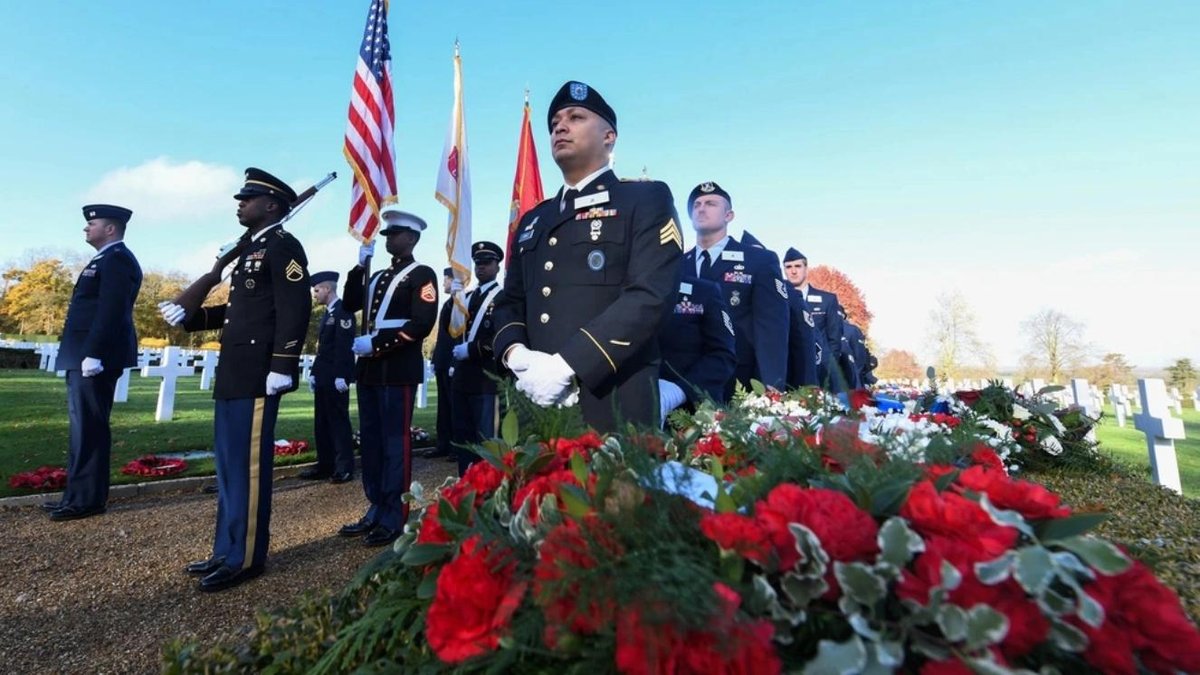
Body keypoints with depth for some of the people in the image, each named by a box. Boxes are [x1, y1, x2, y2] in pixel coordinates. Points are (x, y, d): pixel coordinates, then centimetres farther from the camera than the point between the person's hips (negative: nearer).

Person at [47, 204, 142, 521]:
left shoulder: (117, 260, -12)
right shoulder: (106, 260, 21)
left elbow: (111, 312, -21)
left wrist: (93, 354, -25)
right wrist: (86, 354, 20)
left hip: (96, 357, -11)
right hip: (87, 355, 11)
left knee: (90, 428, -6)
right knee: (84, 427, 14)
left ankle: (87, 499, 1)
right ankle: (79, 493, 23)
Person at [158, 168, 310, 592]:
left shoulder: (283, 246, -8)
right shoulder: (250, 249, 23)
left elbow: (295, 310, -18)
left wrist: (283, 366, -23)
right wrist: (188, 316, 12)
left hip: (257, 376, -10)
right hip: (233, 374, 10)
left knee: (249, 465, -3)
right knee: (230, 465, 15)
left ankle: (245, 559, 8)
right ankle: (227, 550, 27)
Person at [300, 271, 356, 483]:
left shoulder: (343, 310, -10)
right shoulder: (327, 314, 19)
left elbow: (344, 345, -18)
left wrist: (340, 376, -23)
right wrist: (313, 372, 15)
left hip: (336, 378, -9)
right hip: (323, 377, 9)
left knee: (339, 420, -4)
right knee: (321, 423, 11)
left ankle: (344, 467, 2)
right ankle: (325, 465, 18)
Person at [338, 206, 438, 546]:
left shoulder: (422, 274, -3)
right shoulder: (379, 276, 21)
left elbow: (422, 324, -14)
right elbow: (350, 304, 13)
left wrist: (375, 343, -16)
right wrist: (360, 265, 8)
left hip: (399, 370, -8)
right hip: (370, 369, 8)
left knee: (395, 441, -3)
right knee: (370, 440, 11)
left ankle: (395, 519, 6)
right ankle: (376, 510, 22)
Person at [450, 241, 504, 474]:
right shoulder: (467, 297, 21)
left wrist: (472, 349, -16)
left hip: (487, 378, -8)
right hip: (463, 378, 8)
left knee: (486, 440, -5)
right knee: (463, 437, 12)